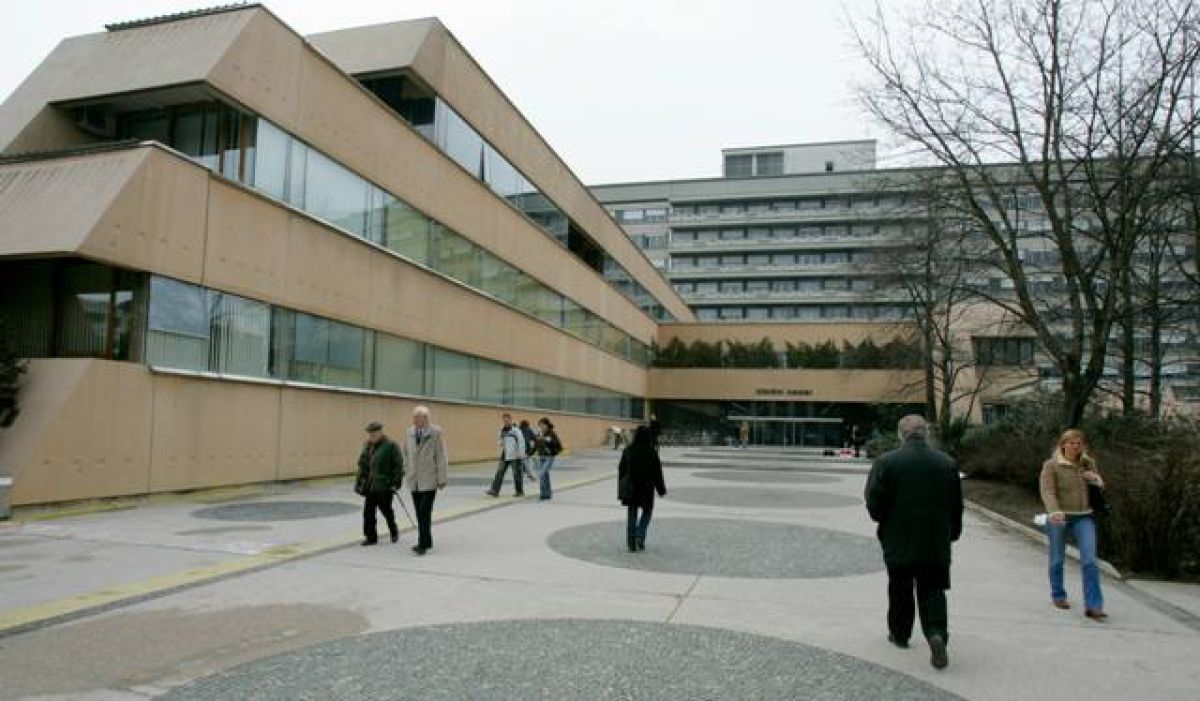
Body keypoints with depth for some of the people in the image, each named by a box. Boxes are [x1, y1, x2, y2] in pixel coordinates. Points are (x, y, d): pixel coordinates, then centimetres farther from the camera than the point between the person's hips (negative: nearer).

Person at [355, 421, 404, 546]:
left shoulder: (390, 445, -10)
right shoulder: (368, 446, 10)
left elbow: (398, 465, -10)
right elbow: (362, 464, 15)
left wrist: (395, 483, -13)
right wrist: (359, 481, 10)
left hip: (384, 485, -6)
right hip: (370, 485, 6)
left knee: (386, 510, 5)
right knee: (368, 511, 4)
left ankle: (394, 531, 29)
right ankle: (371, 537, 14)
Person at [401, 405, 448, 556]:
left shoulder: (435, 433, -8)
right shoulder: (409, 433, 7)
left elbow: (441, 457, -7)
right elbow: (406, 452, 22)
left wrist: (441, 479, -8)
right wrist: (408, 467, 14)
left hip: (429, 479, -5)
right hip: (414, 480, 5)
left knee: (425, 512, -9)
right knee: (419, 513, 9)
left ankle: (423, 544, -6)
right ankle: (426, 541, 20)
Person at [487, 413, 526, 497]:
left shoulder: (516, 430, -11)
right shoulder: (502, 430, 9)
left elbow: (521, 442, -14)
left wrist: (521, 454, -16)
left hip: (514, 456, -6)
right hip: (504, 456, 6)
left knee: (516, 474, 3)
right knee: (499, 472, -2)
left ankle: (520, 491, 16)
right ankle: (495, 490, -3)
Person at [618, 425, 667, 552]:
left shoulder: (628, 450, -3)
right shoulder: (651, 452, -12)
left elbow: (621, 470, 1)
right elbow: (657, 472, -7)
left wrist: (621, 490, 10)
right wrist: (661, 489, 5)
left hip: (630, 488, 2)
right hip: (646, 488, -2)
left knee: (632, 515, 11)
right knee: (647, 512, 18)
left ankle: (631, 543, 9)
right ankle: (640, 537, 0)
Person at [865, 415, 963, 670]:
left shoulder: (886, 462, -10)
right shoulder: (947, 463, -1)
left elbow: (874, 504, -10)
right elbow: (957, 507, 5)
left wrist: (884, 521, 10)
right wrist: (952, 534, 16)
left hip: (898, 541, -1)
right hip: (936, 543, 1)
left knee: (900, 590, 15)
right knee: (933, 591, 8)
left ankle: (899, 633, 27)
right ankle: (937, 633, -12)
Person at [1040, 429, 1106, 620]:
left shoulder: (1088, 463, 7)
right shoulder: (1051, 466, -7)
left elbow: (1100, 485, 21)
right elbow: (1047, 491, -17)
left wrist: (1095, 479, -3)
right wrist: (1054, 511, -35)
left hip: (1084, 517, 3)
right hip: (1059, 517, -2)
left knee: (1090, 560, -10)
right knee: (1058, 559, 10)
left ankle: (1093, 606, -7)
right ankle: (1058, 595, 32)